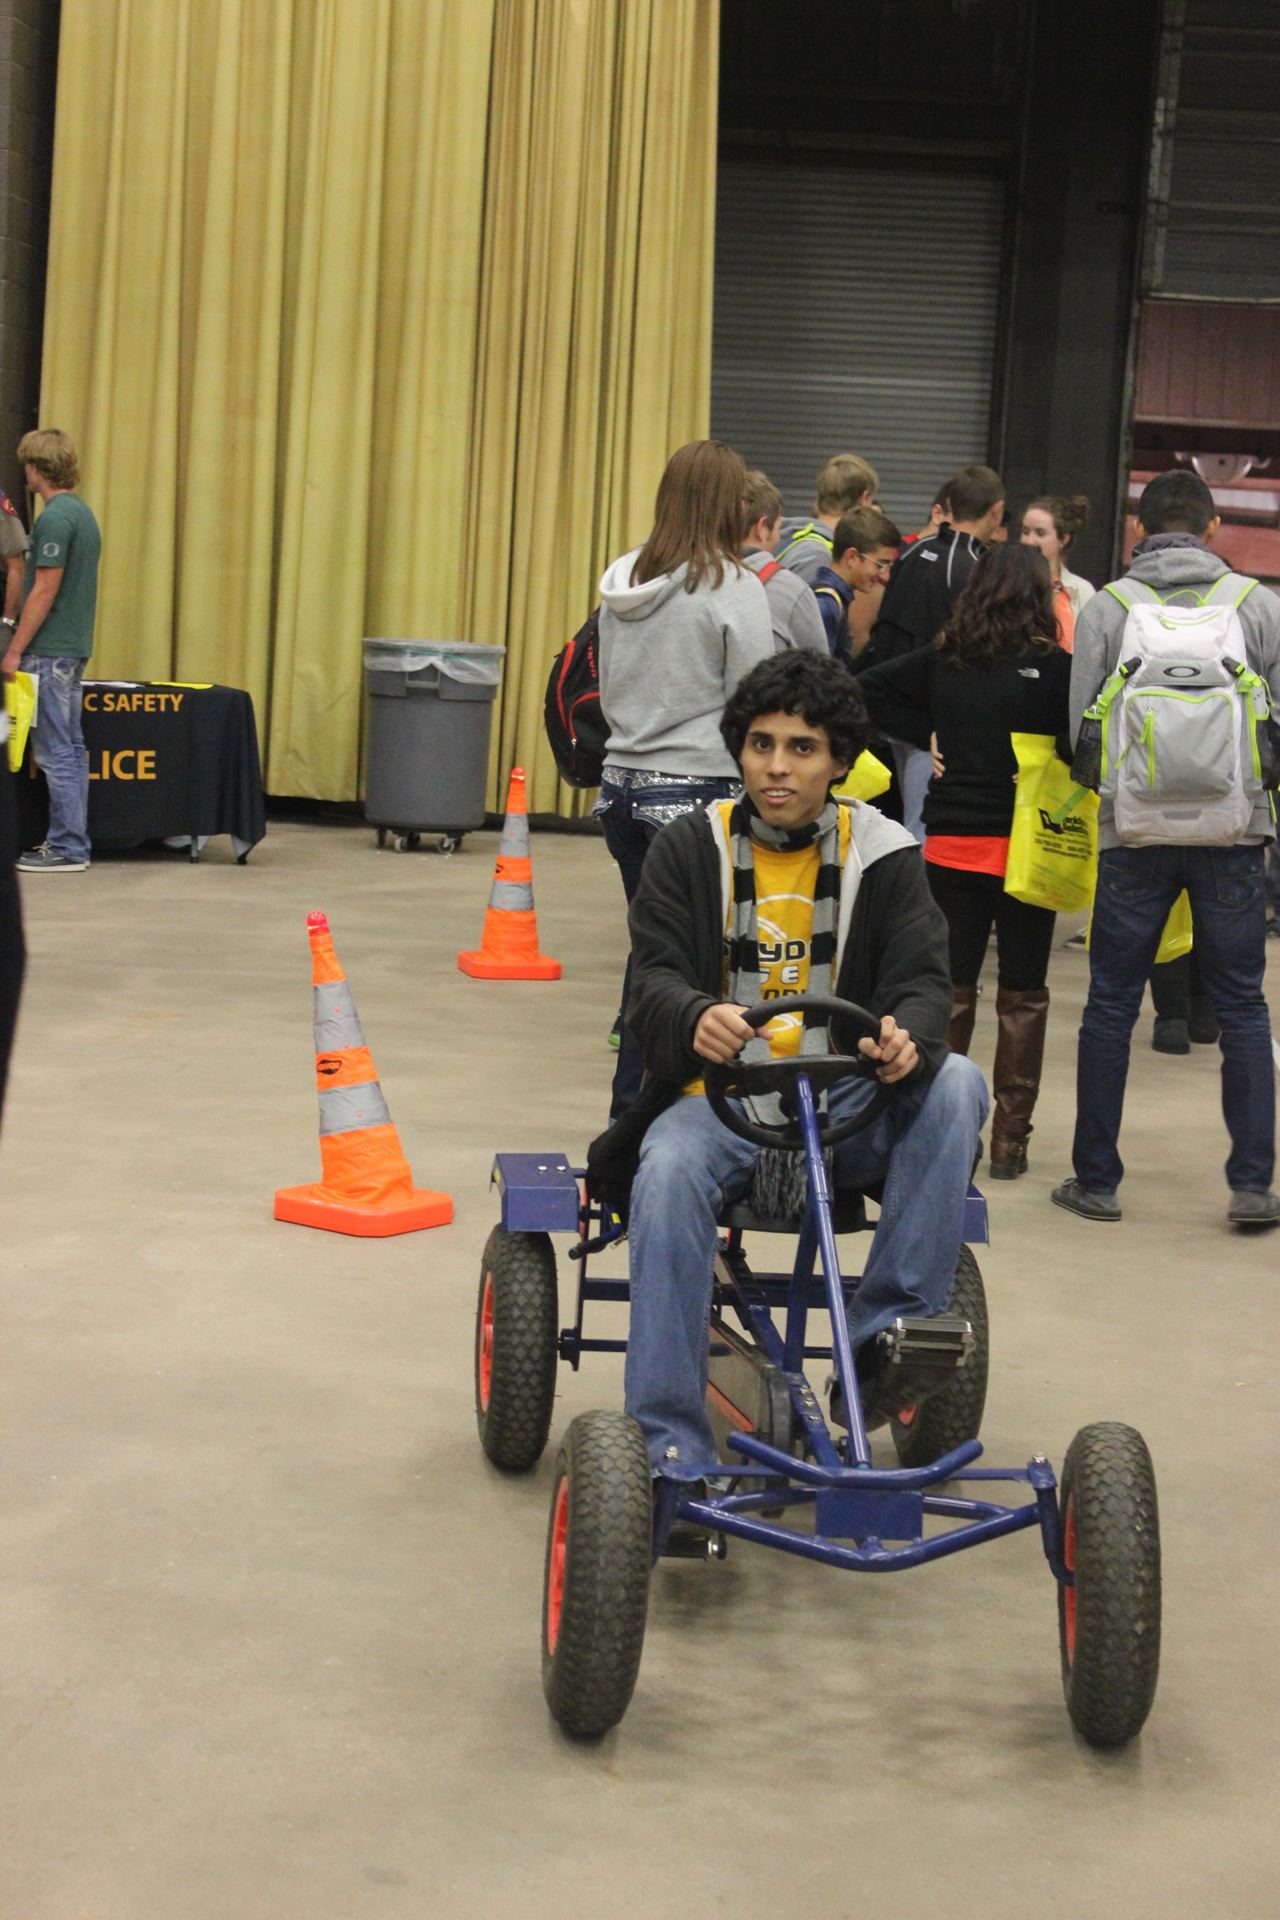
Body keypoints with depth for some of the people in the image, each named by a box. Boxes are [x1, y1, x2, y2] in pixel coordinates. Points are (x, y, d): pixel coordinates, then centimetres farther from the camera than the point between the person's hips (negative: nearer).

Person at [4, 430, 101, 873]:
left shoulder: (55, 517, -17)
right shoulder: (83, 512, 13)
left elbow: (45, 591, -20)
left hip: (48, 651, -10)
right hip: (73, 648, 10)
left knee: (56, 752, -6)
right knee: (70, 748, 12)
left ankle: (66, 849, -5)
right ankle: (71, 840, 16)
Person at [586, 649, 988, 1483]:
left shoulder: (883, 852, 6)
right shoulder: (692, 848, 5)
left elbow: (924, 980, -4)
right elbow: (655, 977, -6)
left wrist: (908, 1039, -31)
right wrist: (696, 1018, -33)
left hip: (845, 1104, 1)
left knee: (956, 1083, -27)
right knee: (668, 1171, -33)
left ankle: (894, 1324, -24)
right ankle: (673, 1453, -31)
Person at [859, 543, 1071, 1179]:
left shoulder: (943, 658, 2)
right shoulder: (1051, 665, -10)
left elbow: (870, 689, 5)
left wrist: (928, 738, 4)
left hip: (951, 841, 3)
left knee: (950, 986, 11)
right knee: (1022, 994, 7)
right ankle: (1009, 1142, 8)